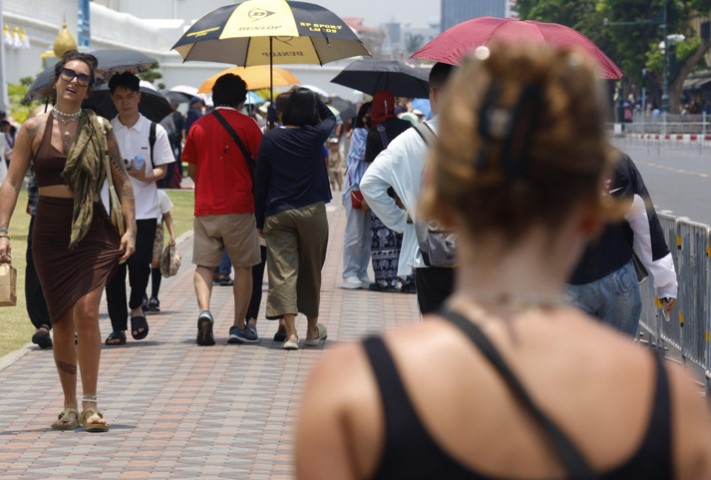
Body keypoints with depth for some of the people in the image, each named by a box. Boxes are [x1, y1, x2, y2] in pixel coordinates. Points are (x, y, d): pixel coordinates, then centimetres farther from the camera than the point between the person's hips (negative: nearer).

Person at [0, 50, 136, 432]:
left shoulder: (100, 128, 4)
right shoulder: (34, 128, 2)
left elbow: (122, 182, 7)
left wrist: (130, 229, -1)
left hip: (91, 228, -1)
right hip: (49, 229, 1)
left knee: (87, 311, -14)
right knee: (61, 321, 6)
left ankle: (90, 404, -7)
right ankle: (70, 406, 15)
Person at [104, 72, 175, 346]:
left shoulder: (154, 131, 3)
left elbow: (163, 169, 2)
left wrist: (146, 176, -17)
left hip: (144, 210, -1)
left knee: (140, 263, -11)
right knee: (114, 269, 0)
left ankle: (136, 307, 18)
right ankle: (118, 327, 6)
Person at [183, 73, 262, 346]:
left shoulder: (198, 127, 5)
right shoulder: (247, 125, -4)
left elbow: (192, 170, 12)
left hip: (205, 208, 2)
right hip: (239, 207, -2)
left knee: (204, 264, 7)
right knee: (243, 267, 7)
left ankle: (204, 310, -17)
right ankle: (239, 326, 7)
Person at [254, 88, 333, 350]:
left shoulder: (270, 139, -2)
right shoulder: (315, 136, -6)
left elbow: (260, 183, 3)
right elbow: (330, 117, 18)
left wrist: (260, 219, 10)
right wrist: (311, 99, 17)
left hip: (277, 213, 0)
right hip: (311, 211, 0)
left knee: (283, 271, -4)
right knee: (311, 269, 14)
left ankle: (290, 332, -17)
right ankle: (313, 329, 28)